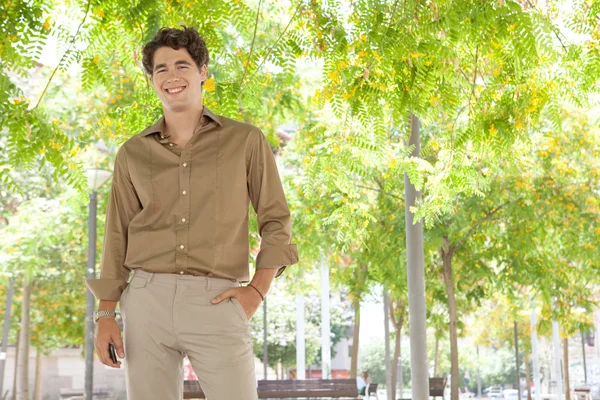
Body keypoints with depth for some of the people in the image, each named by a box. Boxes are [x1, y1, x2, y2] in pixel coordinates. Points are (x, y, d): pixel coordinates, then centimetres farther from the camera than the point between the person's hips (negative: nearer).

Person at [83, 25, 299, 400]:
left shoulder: (246, 140, 6)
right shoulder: (133, 153, 12)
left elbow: (276, 221, 7)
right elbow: (118, 237, 12)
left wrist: (257, 290, -6)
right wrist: (105, 315, 5)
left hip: (216, 303, -2)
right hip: (147, 299, 3)